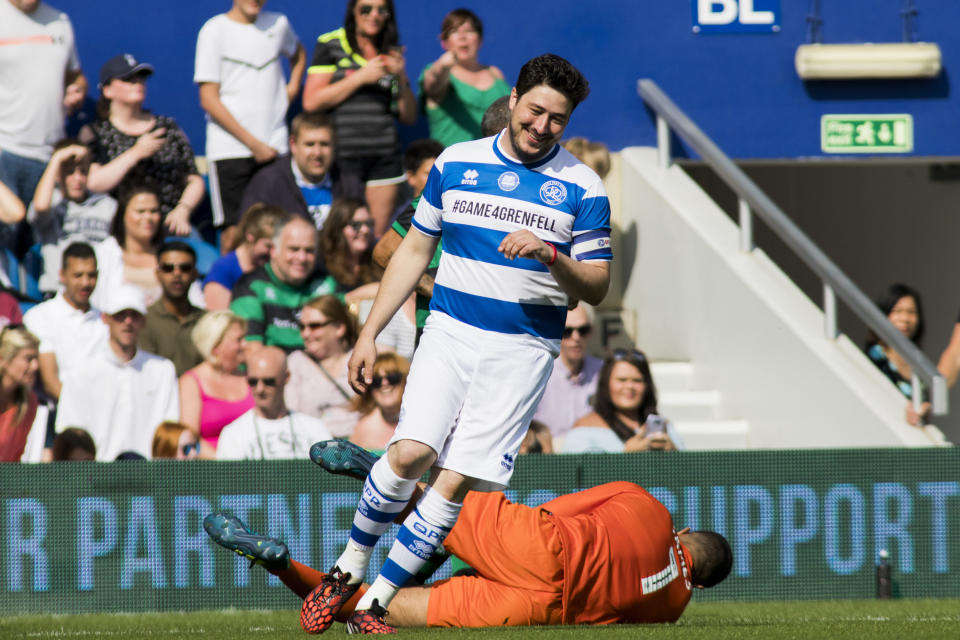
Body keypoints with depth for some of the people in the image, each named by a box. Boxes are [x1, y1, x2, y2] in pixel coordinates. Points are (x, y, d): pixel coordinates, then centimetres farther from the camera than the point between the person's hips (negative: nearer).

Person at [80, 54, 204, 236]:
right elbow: (92, 185, -8)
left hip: (171, 226, 3)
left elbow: (195, 181, 17)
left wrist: (183, 211, -3)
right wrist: (136, 153, -10)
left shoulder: (167, 127, 19)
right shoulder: (95, 133, 9)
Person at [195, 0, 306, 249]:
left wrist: (293, 87, 14)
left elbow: (298, 53, 35)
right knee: (234, 233, -8)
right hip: (231, 148, -4)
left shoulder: (278, 24, 10)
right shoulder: (215, 30, -3)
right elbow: (208, 100, -7)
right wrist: (254, 144, -10)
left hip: (274, 147, 4)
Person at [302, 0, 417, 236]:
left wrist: (401, 77, -1)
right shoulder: (330, 45, 3)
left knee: (378, 238, -1)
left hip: (385, 155, 4)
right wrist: (361, 77, -9)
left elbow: (409, 117, 16)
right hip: (343, 153, -4)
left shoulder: (393, 54, 15)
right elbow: (311, 102, -6)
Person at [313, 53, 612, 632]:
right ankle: (350, 567, -1)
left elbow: (597, 288, 2)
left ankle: (378, 599, -2)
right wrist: (369, 334, 11)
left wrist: (551, 257, -18)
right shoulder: (456, 163, 8)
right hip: (450, 332, 1)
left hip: (523, 350, -1)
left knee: (456, 481, -10)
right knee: (411, 453, -19)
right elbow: (415, 251, 15)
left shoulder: (583, 189, 1)